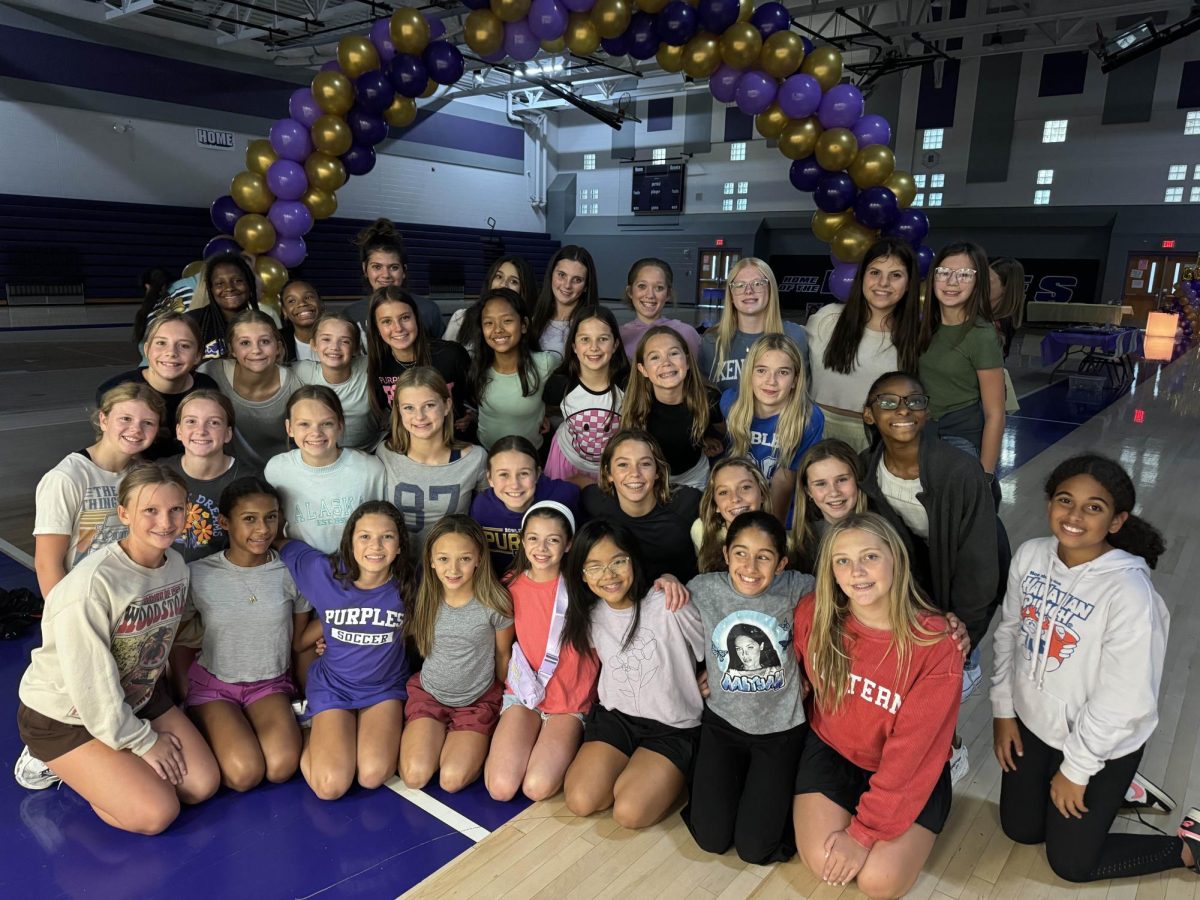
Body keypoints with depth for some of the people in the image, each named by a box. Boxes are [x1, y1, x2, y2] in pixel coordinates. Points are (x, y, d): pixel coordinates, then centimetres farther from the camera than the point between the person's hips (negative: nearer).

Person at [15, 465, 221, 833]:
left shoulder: (177, 565, -8)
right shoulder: (91, 583, -31)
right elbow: (92, 685, -24)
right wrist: (143, 741, -14)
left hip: (139, 698, 7)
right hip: (65, 716, -6)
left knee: (204, 784, -3)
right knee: (156, 813, -14)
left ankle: (102, 768, 15)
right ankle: (55, 762, 8)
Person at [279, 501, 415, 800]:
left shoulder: (406, 585, -14)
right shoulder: (325, 573, -16)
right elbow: (281, 544, 0)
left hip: (385, 687, 0)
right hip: (333, 686, 0)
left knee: (373, 776, -20)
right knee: (331, 785, -16)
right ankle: (315, 738, 15)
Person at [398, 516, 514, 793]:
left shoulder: (495, 603, -19)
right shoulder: (424, 599, -13)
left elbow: (503, 654, -2)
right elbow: (411, 640, 5)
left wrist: (507, 700, 10)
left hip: (478, 700, -2)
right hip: (428, 693, 2)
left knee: (452, 780, -16)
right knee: (415, 776, -14)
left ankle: (474, 743, 14)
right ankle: (437, 735, 15)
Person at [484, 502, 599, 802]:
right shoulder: (512, 586, 0)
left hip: (570, 701, -2)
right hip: (523, 693, 2)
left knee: (538, 788, -21)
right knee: (501, 787, -17)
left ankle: (564, 745, 9)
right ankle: (507, 743, 14)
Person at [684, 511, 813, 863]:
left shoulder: (796, 589, -17)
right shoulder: (704, 589, -12)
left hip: (781, 727, -1)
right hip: (723, 721, 1)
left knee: (755, 848, -2)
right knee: (711, 838, 0)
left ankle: (775, 789, 28)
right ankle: (731, 780, 29)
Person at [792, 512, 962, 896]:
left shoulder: (936, 644, -26)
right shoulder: (814, 613, -18)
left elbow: (911, 751, -23)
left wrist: (863, 832, -20)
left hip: (911, 771, -1)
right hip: (832, 750, 2)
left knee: (879, 881, -15)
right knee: (822, 861, -14)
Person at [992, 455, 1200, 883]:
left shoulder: (1129, 592, -29)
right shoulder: (1030, 555, -12)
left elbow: (1126, 701, -23)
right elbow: (1009, 631, 2)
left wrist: (1075, 769, -13)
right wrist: (1003, 709, 5)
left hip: (1101, 744, -5)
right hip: (1033, 722, 5)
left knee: (1070, 862, 9)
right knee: (1020, 830, 18)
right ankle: (1106, 796, 40)